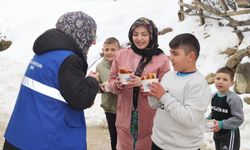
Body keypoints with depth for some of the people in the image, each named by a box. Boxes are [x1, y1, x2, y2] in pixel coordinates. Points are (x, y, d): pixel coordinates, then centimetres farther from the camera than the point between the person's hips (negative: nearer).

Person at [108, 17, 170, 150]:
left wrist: (143, 83, -20)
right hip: (125, 118, 2)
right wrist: (117, 85, -15)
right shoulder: (121, 55, 1)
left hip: (149, 121, -2)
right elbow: (111, 82, 7)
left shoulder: (161, 59, -6)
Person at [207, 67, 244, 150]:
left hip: (230, 134, -8)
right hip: (217, 133, 8)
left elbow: (239, 119, -23)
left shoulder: (233, 99, -24)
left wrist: (222, 124, -26)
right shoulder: (214, 96, 1)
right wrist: (208, 119, -3)